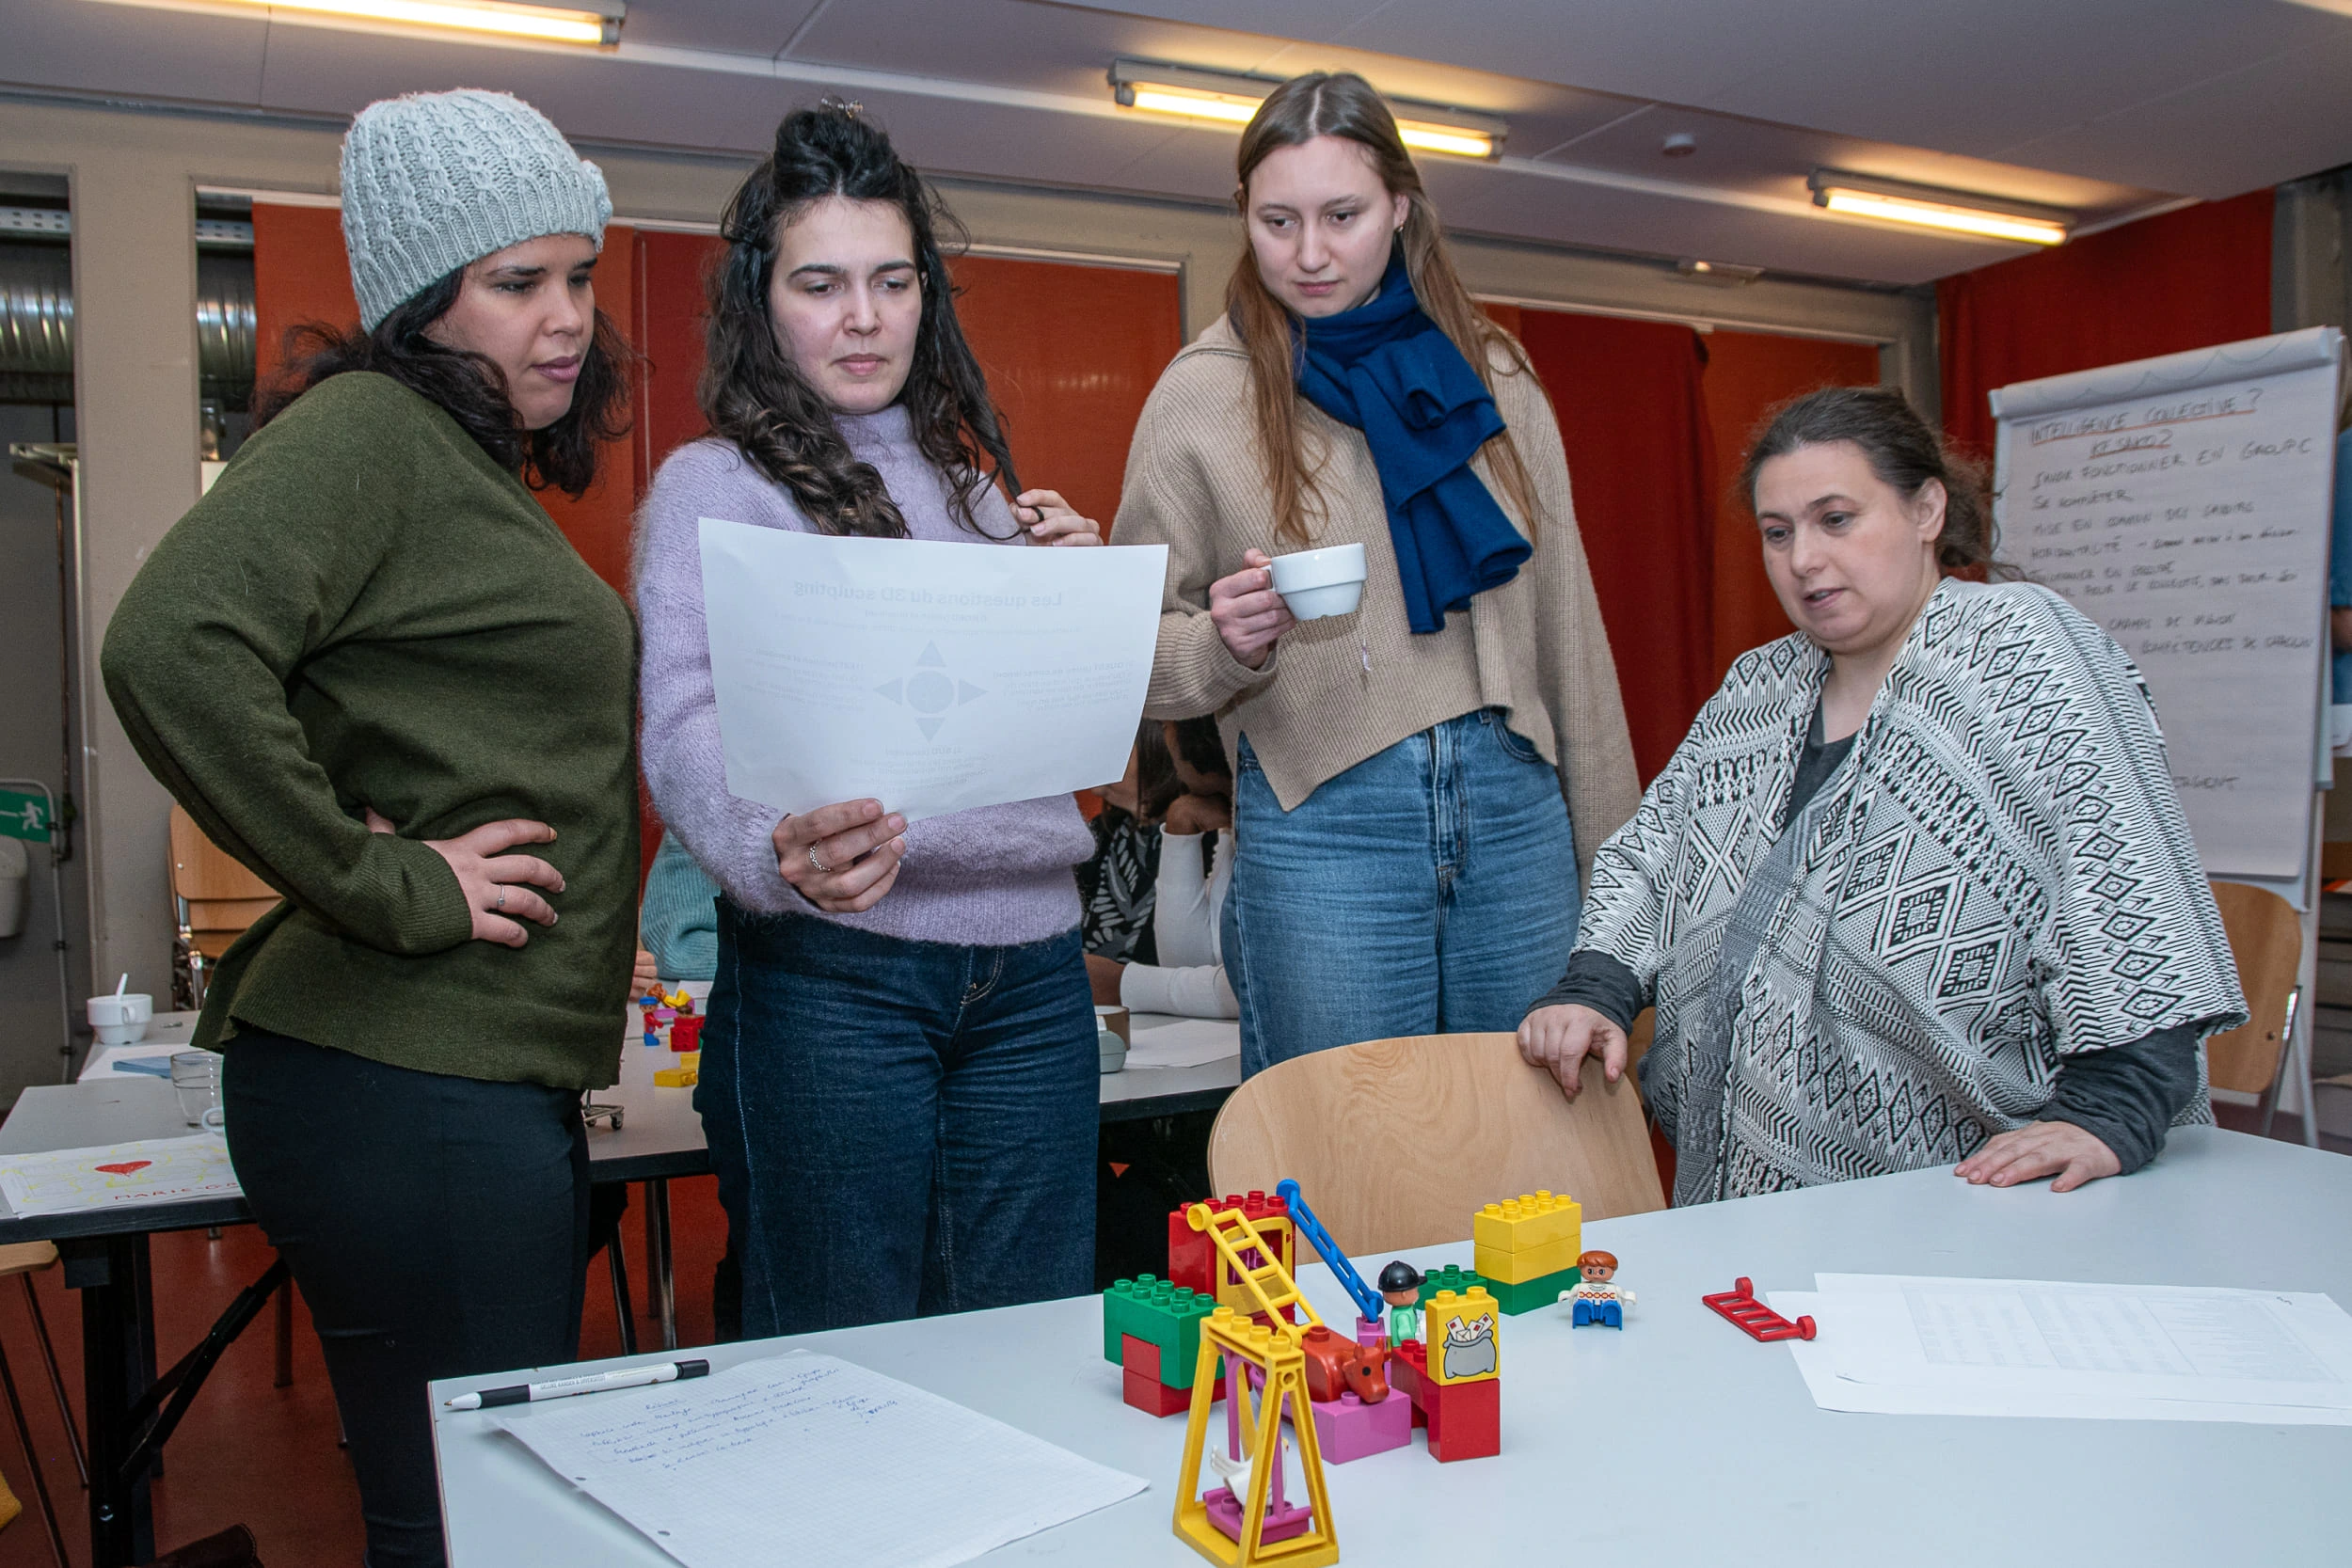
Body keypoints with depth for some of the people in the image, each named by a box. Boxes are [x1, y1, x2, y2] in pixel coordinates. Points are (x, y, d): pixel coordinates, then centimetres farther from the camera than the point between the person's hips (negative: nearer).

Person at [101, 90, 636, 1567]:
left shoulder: (481, 471, 19)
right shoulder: (369, 426, -11)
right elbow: (172, 644, -26)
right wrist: (386, 887, -20)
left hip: (502, 1084, 10)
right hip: (412, 1095, -10)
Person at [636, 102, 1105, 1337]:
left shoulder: (969, 480, 18)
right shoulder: (715, 485, -1)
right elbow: (690, 724, -17)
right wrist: (778, 852, -37)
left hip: (1030, 967, 5)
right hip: (834, 972, -5)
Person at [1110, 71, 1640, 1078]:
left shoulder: (1493, 379, 10)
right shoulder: (1201, 396, 1)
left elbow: (1564, 619, 12)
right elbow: (1135, 649, 3)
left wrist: (1607, 850, 10)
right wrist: (1225, 644, -19)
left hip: (1514, 804, 3)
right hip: (1322, 828, -3)